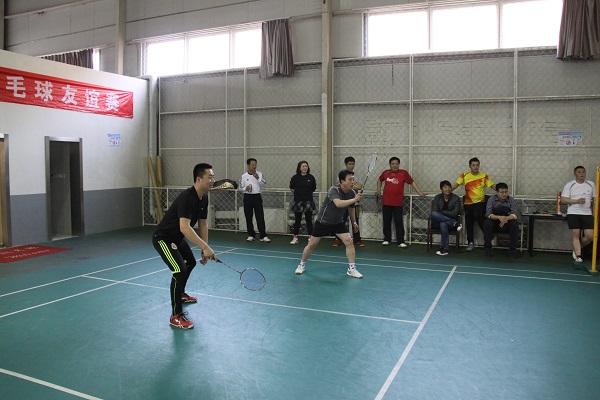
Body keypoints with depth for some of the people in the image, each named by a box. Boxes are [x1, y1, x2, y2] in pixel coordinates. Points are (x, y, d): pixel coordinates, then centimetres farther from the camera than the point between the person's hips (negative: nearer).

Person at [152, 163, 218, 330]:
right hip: (163, 238, -10)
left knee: (191, 263, 27)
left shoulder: (204, 198, -3)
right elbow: (184, 227, -43)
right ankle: (176, 315, -11)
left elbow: (203, 224, 5)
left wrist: (205, 250, 1)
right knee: (180, 270, -22)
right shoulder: (186, 197, -32)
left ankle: (180, 294, 52)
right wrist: (205, 247, -46)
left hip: (177, 238, 10)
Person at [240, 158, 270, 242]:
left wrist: (258, 178, -17)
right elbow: (240, 187, 6)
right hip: (247, 197, 1)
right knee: (248, 217, 6)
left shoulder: (260, 174, 2)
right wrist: (245, 188, -14)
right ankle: (251, 235, 18)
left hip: (257, 197, -1)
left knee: (260, 217, -4)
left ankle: (263, 236, -2)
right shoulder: (244, 176, 2)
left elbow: (264, 184, -4)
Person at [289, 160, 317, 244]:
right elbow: (291, 188, 10)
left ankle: (310, 237, 14)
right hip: (298, 201, 0)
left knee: (309, 220, 5)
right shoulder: (295, 177, -4)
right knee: (297, 220, 6)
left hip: (308, 201, 0)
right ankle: (295, 237, 14)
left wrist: (307, 193, 11)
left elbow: (313, 189, 10)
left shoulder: (311, 177, -2)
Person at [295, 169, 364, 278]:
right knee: (312, 244, 5)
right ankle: (302, 264, 28)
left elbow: (351, 208, 11)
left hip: (338, 223, 4)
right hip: (323, 221, -4)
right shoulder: (333, 190, -27)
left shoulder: (352, 193, -8)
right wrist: (354, 199, -49)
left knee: (349, 242, -13)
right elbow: (338, 204, -46)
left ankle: (351, 269, -2)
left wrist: (354, 222, 17)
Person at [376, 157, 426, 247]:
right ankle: (387, 239, 23)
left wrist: (419, 192, -6)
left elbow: (412, 182, 1)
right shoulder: (385, 173, 5)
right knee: (386, 222, 10)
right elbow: (379, 180, 25)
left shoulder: (403, 173, -3)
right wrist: (379, 189, 14)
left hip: (398, 203, -3)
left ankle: (401, 242, 4)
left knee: (399, 223, -1)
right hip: (386, 202, 3)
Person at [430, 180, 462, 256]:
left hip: (449, 223, -2)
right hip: (437, 222, 2)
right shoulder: (437, 198, 5)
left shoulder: (456, 199, 0)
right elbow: (433, 212, -5)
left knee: (443, 224, -39)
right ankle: (455, 223, -24)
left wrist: (441, 212, -11)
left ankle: (445, 249, -31)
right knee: (434, 214, -32)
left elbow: (455, 213, -10)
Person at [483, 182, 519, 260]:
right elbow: (488, 214, -17)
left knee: (515, 223, -30)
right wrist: (498, 217, -38)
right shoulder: (491, 199, -5)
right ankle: (487, 248, -19)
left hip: (507, 224, 1)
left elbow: (515, 214, -16)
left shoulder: (511, 200, -2)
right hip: (495, 224, -1)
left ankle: (513, 249, -21)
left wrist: (507, 218, -39)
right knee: (487, 222, -31)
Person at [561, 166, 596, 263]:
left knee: (590, 236, -5)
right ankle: (578, 256, 0)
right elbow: (563, 200, -5)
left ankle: (577, 248, 19)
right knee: (576, 235, -5)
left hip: (587, 214, 3)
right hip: (573, 214, -3)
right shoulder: (569, 185, 1)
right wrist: (577, 201, -17)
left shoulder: (591, 184, 10)